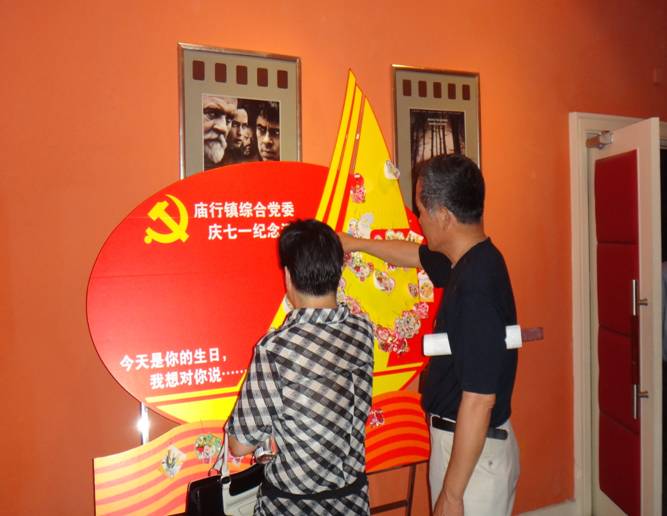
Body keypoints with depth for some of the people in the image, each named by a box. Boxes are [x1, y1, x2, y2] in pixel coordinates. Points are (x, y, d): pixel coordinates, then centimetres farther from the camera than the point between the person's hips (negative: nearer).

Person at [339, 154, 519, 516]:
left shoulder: (476, 285, -28)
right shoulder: (469, 260, 1)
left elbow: (479, 401, -27)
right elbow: (417, 255, 22)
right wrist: (357, 243, 31)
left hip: (474, 448, -9)